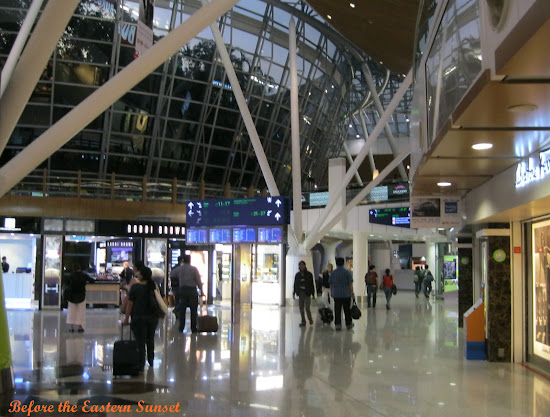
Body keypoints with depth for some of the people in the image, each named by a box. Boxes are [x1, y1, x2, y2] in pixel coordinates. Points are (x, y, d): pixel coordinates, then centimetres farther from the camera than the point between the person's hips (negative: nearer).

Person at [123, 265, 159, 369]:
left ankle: (140, 364, 5)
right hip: (153, 317, 4)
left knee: (140, 342, 3)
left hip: (139, 317, -4)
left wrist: (126, 319, -2)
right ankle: (151, 361, 30)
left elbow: (130, 304, -8)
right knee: (150, 340, 20)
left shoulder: (135, 287, -11)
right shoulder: (154, 286, 1)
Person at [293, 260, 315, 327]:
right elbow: (295, 284, 11)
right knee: (301, 308, 4)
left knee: (307, 308, -8)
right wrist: (294, 293, 6)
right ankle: (303, 321, 13)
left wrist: (313, 294, -3)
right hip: (300, 293, 3)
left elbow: (312, 284, 0)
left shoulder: (309, 274, -1)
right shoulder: (297, 275, 8)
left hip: (307, 293, -3)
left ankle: (310, 319, 15)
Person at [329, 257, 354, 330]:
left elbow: (331, 284, 9)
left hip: (336, 295, 2)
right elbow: (350, 284, -7)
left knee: (337, 310, 2)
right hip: (346, 294, -1)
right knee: (347, 310, 9)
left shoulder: (333, 273, 3)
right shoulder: (347, 272, -5)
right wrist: (352, 293, -1)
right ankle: (348, 324, 20)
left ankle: (337, 324, -3)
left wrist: (332, 293, 20)